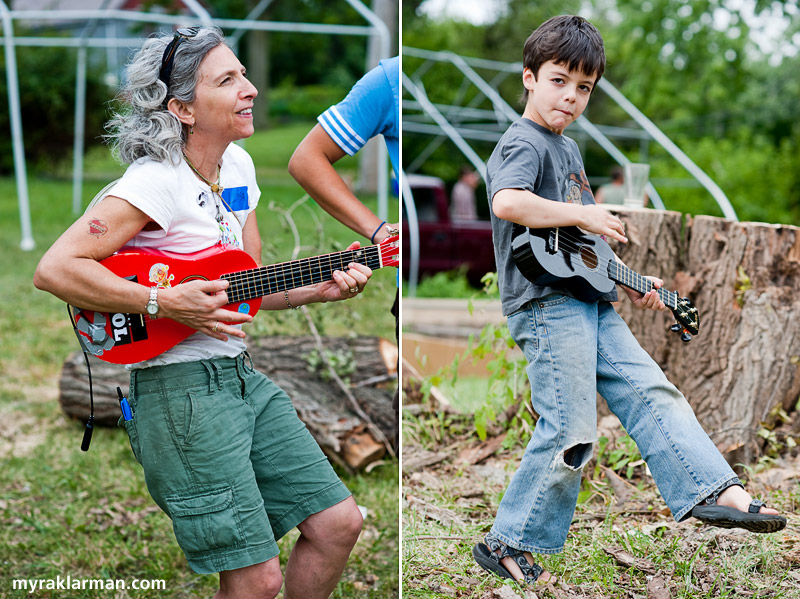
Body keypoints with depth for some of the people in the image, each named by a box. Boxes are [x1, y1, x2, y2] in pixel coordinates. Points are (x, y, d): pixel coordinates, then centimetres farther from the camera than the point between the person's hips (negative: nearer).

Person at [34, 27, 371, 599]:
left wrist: (318, 289, -1)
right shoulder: (157, 180, -17)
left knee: (339, 522, 8)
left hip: (242, 376, 9)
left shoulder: (238, 165, 9)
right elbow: (55, 269, -25)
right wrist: (166, 303, -26)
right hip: (181, 388, -8)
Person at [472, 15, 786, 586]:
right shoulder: (523, 143, -8)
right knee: (570, 432, -8)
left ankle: (714, 491, 2)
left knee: (652, 393, 2)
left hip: (591, 303, 10)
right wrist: (584, 214, -21)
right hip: (546, 303, -9)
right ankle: (510, 543, 2)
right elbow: (508, 202, -31)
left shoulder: (568, 147, 22)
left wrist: (632, 281, 22)